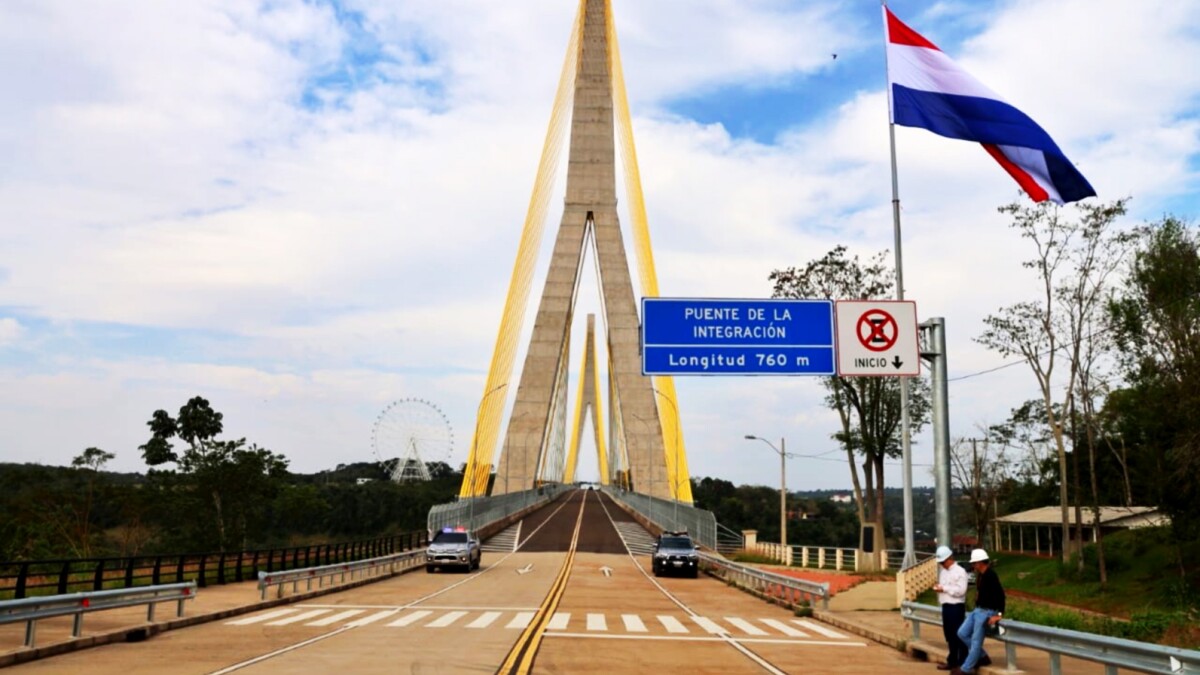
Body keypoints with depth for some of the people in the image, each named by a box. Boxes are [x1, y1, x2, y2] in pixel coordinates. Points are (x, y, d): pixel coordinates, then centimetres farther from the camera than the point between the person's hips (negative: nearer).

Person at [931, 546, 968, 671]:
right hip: (946, 606, 8)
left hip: (956, 607, -8)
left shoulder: (960, 571, -11)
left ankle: (959, 661, 3)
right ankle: (953, 659, 22)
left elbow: (961, 590, -20)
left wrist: (944, 589, -18)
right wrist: (938, 586, 0)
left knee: (957, 635, -3)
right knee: (949, 634, 13)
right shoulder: (943, 571, 15)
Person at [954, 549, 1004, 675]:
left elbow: (1000, 594, -22)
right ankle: (981, 657, 21)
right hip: (977, 610, 10)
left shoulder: (990, 575, -19)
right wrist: (977, 607, 15)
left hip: (987, 612, -10)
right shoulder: (980, 575, 9)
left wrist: (999, 614, -21)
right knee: (962, 633, 8)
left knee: (976, 641, -3)